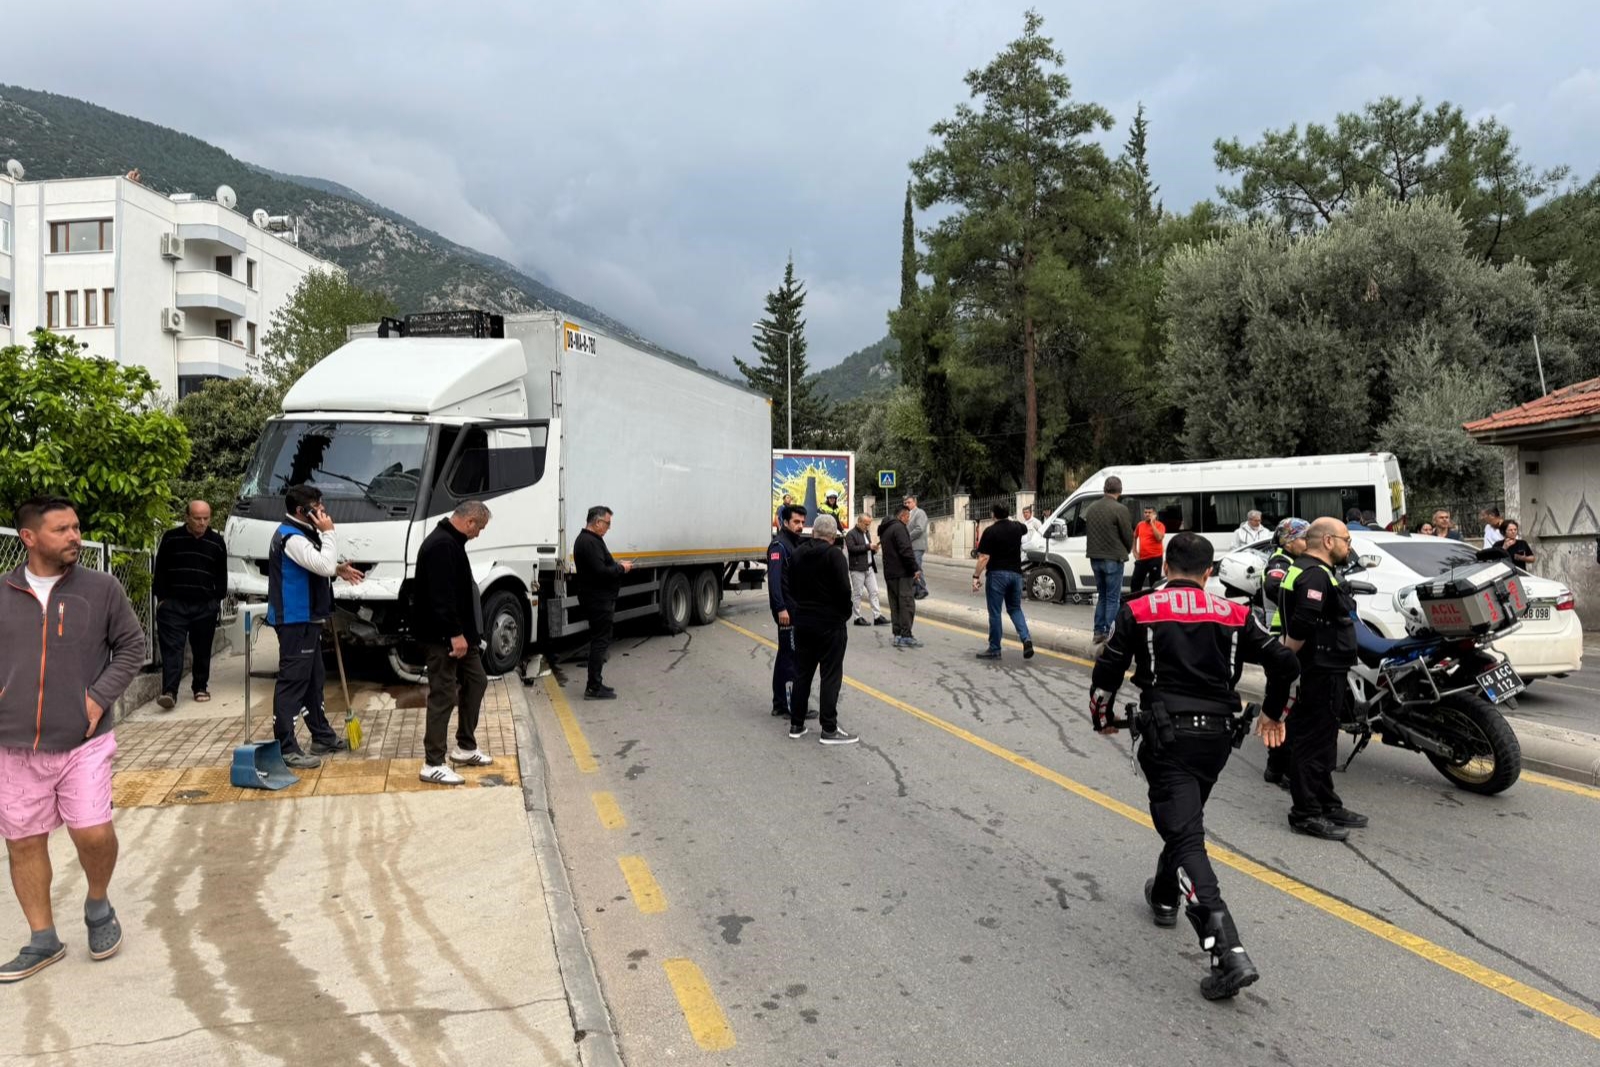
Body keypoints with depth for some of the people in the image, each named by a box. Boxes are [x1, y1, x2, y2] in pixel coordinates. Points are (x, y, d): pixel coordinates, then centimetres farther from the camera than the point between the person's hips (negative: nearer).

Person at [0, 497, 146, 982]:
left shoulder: (101, 588, -2)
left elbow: (132, 646, 5)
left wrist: (100, 696, -6)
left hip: (84, 741, -2)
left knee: (93, 833, -9)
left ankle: (98, 908, 22)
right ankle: (42, 941, 26)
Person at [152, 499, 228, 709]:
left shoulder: (217, 542, 6)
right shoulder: (171, 538, 1)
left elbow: (221, 575, 13)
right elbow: (160, 570, 6)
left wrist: (218, 599, 8)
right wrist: (161, 597, 2)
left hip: (205, 606, 2)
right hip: (174, 603, -2)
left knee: (202, 650, 9)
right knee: (171, 648, -8)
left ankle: (200, 687, 23)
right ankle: (169, 691, -13)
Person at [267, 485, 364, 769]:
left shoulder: (301, 533, 15)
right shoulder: (291, 537, -18)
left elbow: (319, 567, 25)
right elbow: (324, 565, -28)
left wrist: (338, 570, 9)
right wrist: (328, 532, -18)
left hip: (307, 619, 11)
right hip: (295, 621, -11)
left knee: (313, 680, 18)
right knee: (292, 682, -9)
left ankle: (323, 737, 28)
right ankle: (286, 748, -6)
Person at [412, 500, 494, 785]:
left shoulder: (451, 542, 14)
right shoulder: (441, 545, -20)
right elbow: (441, 595, -27)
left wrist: (464, 632, 23)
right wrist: (455, 633, -27)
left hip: (459, 632, 11)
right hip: (441, 636, -11)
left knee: (476, 681, 17)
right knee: (443, 695, -5)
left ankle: (465, 747, 27)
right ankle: (433, 764, 3)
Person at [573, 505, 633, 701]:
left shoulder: (587, 539, 15)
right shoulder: (590, 542, -19)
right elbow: (600, 572, -26)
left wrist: (617, 564, 9)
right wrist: (621, 568, -12)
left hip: (597, 600, 11)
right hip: (598, 601, -11)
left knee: (599, 642, 16)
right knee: (600, 642, -6)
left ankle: (595, 684, 23)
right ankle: (593, 688, -2)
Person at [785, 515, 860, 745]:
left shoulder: (797, 553, 6)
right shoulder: (834, 556, -15)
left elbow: (790, 586, 11)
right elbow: (844, 590, -18)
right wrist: (845, 613, -2)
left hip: (802, 621, 6)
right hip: (830, 624, -6)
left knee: (802, 673, 13)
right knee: (831, 676, 0)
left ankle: (796, 725, 18)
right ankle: (829, 729, 1)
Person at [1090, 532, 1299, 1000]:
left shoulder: (1138, 611, 1)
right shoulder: (1234, 615, 8)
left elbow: (1107, 671, 0)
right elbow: (1284, 662, 4)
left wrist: (1103, 719, 19)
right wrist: (1273, 714, 21)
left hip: (1166, 733, -4)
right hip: (1217, 734, 4)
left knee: (1186, 835, -8)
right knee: (1186, 817, 26)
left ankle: (1228, 954, -21)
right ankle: (1165, 896, 47)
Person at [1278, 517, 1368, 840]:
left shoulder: (1310, 570, 18)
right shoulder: (1316, 576, -18)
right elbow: (1301, 626, -29)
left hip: (1325, 672, 11)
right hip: (1318, 673, -11)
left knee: (1322, 744, 18)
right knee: (1311, 744, -5)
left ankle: (1327, 805, 29)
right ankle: (1305, 814, 1)